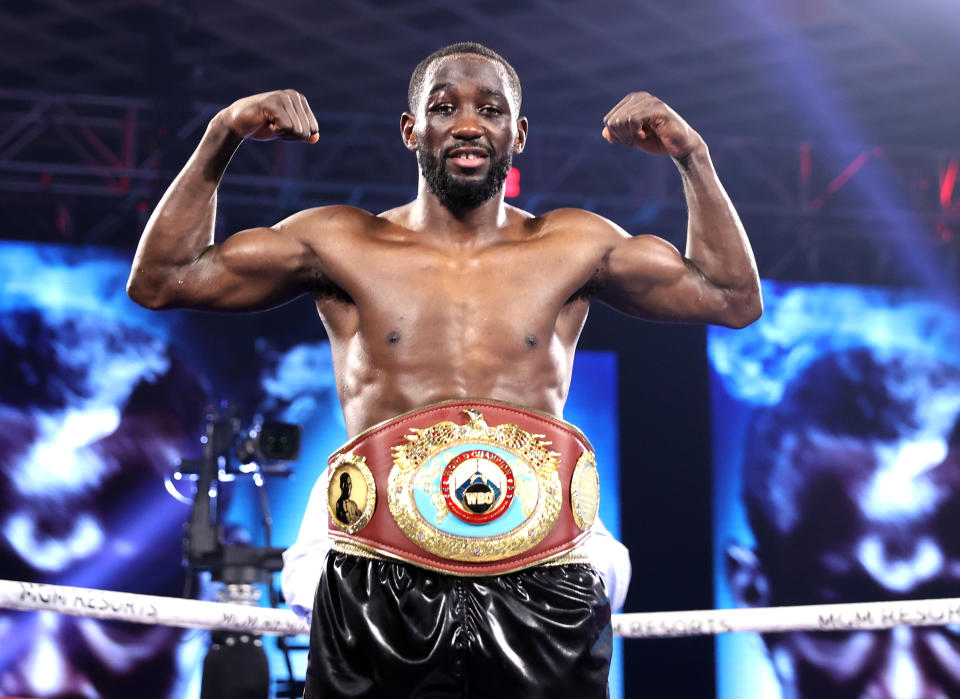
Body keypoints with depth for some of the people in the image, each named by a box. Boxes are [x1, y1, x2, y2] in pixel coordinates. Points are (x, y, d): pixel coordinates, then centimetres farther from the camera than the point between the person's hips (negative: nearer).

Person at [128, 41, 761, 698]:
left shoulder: (574, 247, 12)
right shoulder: (341, 244, 9)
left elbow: (736, 299, 14)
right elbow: (160, 281, 9)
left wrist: (691, 156, 7)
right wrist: (221, 139, 1)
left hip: (541, 594, 1)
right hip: (380, 594, 0)